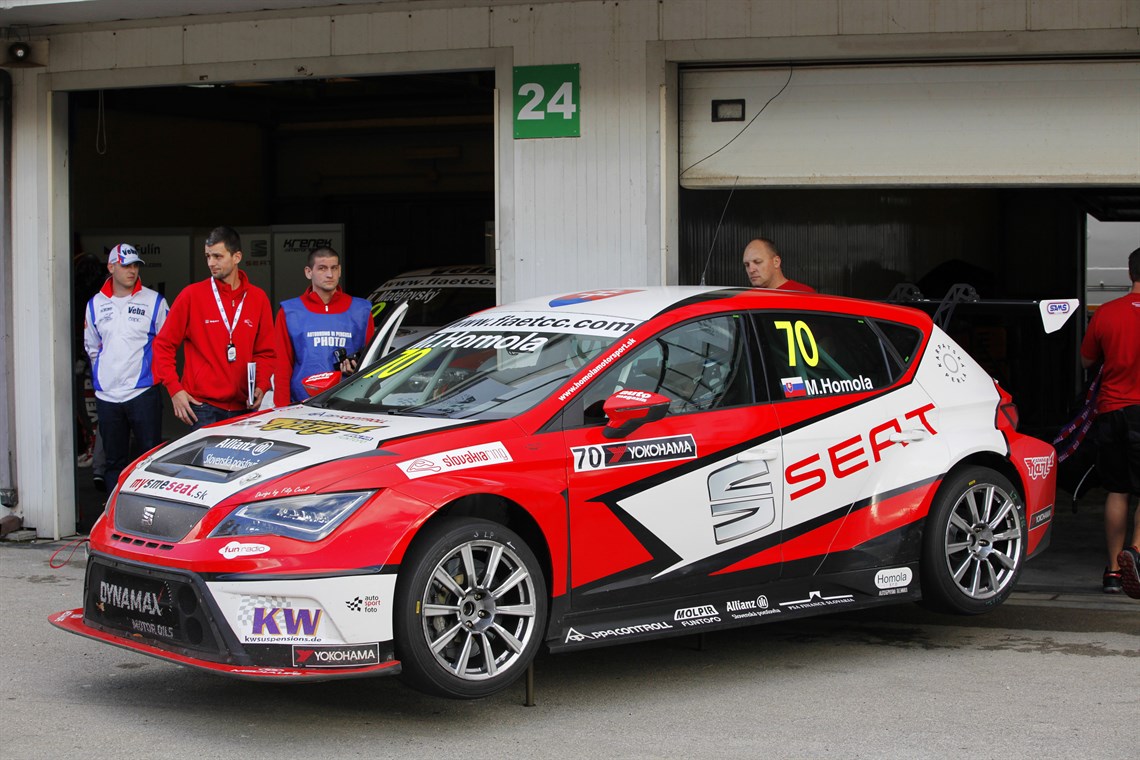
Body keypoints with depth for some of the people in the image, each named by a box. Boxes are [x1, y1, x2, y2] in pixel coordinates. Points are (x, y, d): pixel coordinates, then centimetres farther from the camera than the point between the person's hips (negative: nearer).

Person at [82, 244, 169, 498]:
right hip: (106, 394, 3)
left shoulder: (154, 301, 1)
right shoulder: (96, 304, 11)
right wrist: (106, 371, 13)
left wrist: (152, 369, 3)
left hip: (143, 393, -3)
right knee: (114, 459, 9)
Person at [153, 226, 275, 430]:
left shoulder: (258, 298, 8)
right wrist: (174, 389, -7)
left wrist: (261, 386, -5)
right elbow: (163, 346, 2)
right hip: (203, 407, -3)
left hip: (243, 407, 3)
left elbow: (265, 351, 12)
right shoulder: (192, 295, 0)